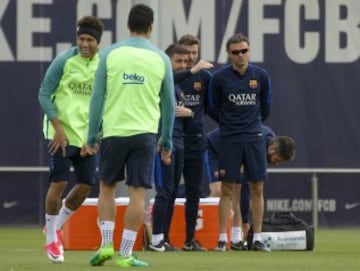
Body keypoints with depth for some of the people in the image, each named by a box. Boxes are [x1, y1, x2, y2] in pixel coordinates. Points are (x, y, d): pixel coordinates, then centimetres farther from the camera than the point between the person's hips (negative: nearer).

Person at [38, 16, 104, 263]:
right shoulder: (64, 61, -9)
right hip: (62, 133, -4)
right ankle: (51, 239, 8)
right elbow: (44, 95, -7)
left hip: (88, 136, 4)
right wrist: (59, 128, -14)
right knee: (59, 183, -7)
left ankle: (57, 226, 27)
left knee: (86, 185, 4)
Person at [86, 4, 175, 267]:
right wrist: (167, 141, 16)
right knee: (138, 193, 1)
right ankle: (125, 254, -1)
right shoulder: (161, 59, 3)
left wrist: (92, 135, 6)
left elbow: (97, 97, 0)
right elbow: (169, 104, 8)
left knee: (107, 188, 15)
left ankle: (106, 244, 5)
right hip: (145, 134, 0)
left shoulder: (111, 53, 0)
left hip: (113, 131, 0)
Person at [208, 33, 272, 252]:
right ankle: (222, 238, 1)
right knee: (227, 188, -2)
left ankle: (257, 238, 6)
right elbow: (214, 109, 9)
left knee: (257, 188, 1)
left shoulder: (261, 76, 2)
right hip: (229, 140, -2)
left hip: (254, 137, 2)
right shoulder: (220, 78, -4)